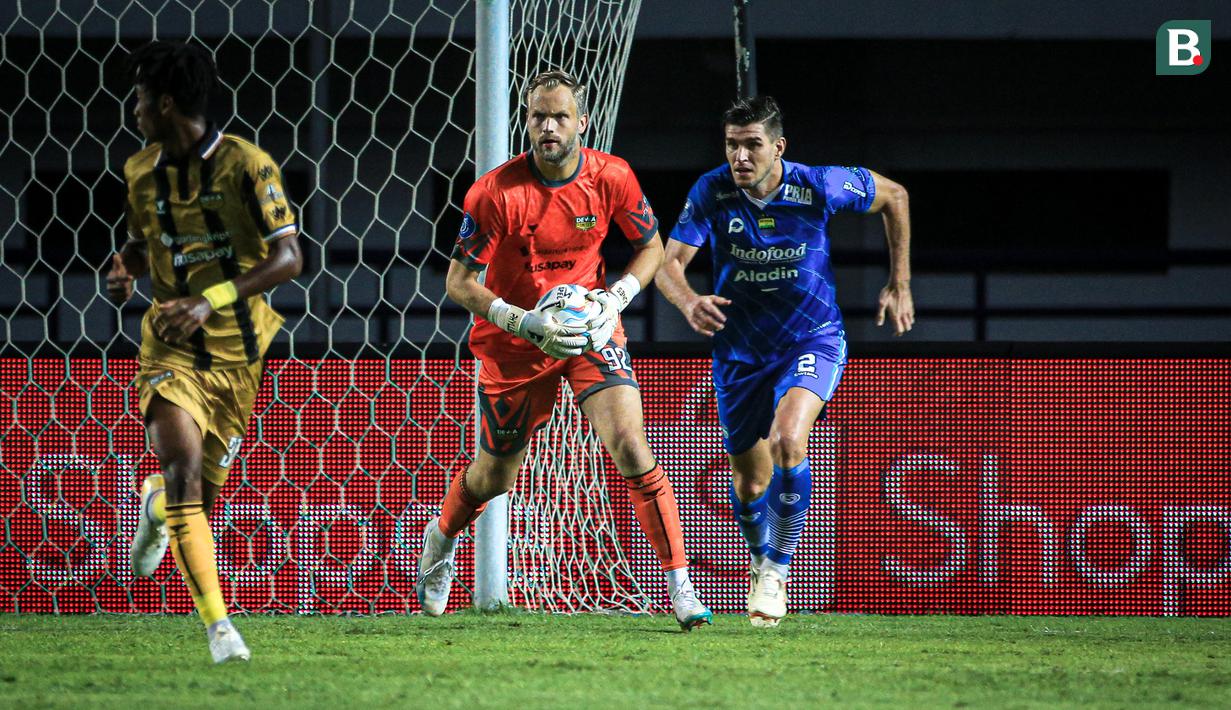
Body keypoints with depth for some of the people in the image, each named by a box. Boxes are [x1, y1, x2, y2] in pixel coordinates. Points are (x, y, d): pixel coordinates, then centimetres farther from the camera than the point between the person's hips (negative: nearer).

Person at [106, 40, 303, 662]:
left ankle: (157, 504, 47)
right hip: (172, 347, 2)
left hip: (237, 351, -2)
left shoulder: (246, 164, -11)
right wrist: (124, 268, -2)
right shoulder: (142, 172, 5)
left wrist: (212, 301, -25)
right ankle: (217, 625, -21)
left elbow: (288, 257, -15)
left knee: (200, 495, 8)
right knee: (183, 474, -21)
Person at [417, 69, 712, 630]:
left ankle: (680, 586, -14)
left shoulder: (612, 178, -11)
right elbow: (458, 282, -14)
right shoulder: (495, 193, -19)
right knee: (494, 475, 13)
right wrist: (524, 323, -26)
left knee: (631, 448, -19)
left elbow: (650, 246, 6)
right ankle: (441, 537, 48)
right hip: (513, 341, -1)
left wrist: (616, 298, -11)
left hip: (590, 330, 1)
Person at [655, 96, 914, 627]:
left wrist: (899, 286, 2)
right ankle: (763, 564, 42)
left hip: (813, 340, -2)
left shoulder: (818, 187, -19)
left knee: (787, 442, -29)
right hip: (741, 350, 2)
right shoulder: (712, 192, -16)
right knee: (750, 483, 9)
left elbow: (894, 196, -1)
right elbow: (668, 261, -21)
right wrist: (689, 302, -44)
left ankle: (777, 568, -9)